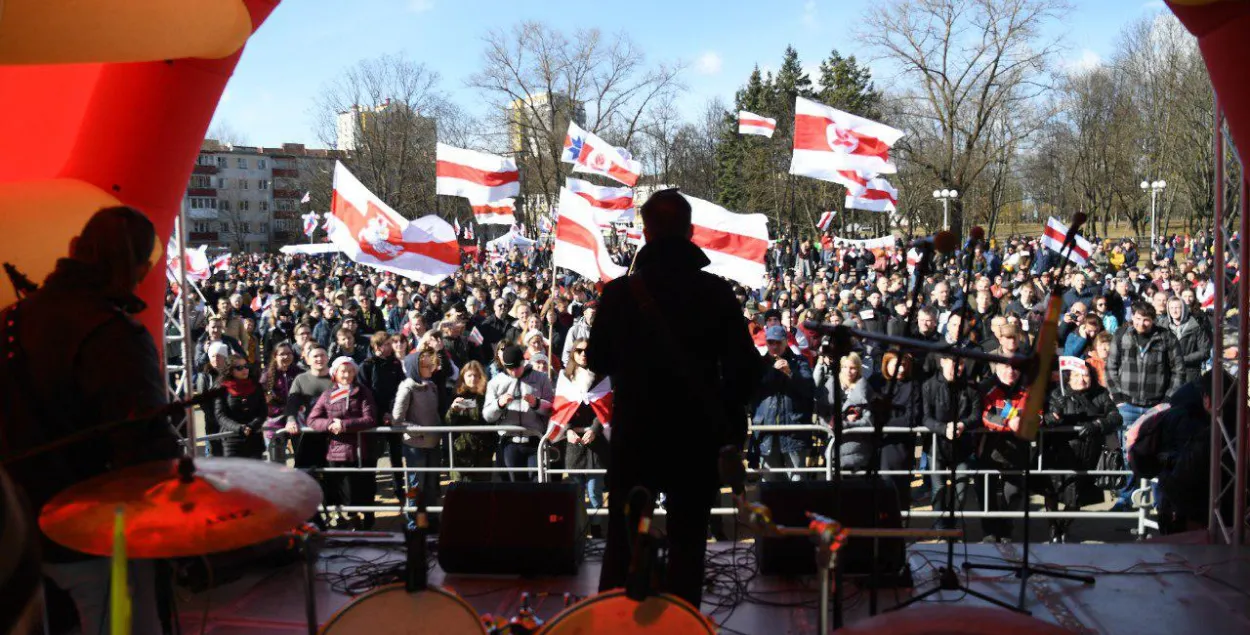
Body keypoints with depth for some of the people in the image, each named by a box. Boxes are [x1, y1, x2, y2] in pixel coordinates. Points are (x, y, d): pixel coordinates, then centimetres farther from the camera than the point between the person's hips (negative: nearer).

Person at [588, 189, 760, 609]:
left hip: (634, 436, 0)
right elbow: (745, 368, -5)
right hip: (696, 437, 0)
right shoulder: (716, 292, -7)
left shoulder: (620, 292, -7)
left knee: (621, 544, 13)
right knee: (687, 545, 10)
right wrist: (732, 423, 9)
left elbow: (597, 362, 4)